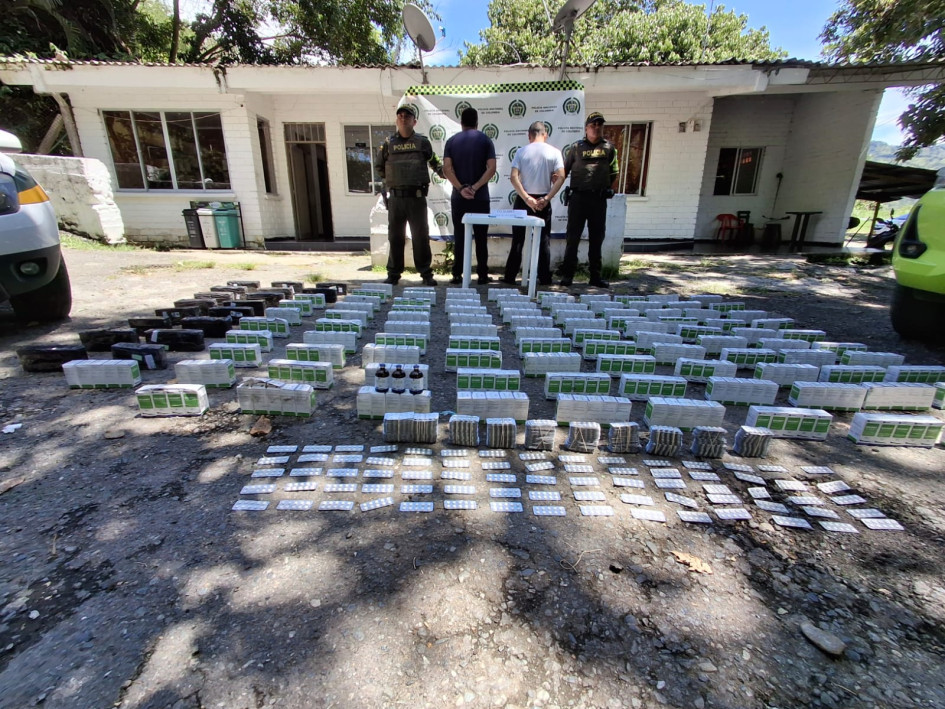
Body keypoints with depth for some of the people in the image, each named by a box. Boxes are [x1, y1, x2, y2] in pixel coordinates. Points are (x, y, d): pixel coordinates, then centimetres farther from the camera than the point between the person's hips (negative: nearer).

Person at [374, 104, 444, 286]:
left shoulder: (422, 142, 6)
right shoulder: (388, 143, 9)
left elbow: (435, 163, 14)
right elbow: (379, 166, 21)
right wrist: (391, 180, 16)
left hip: (417, 197, -1)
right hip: (395, 197, 2)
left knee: (421, 237, 1)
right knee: (395, 237, 6)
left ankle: (426, 273, 10)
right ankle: (393, 274, 15)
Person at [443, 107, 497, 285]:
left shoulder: (452, 141, 6)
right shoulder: (485, 140, 3)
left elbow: (447, 168, -6)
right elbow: (491, 168, -9)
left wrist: (461, 188, -10)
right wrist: (475, 187, -12)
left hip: (458, 197, 1)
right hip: (480, 197, -1)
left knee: (459, 236, 7)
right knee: (481, 237, 5)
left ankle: (457, 274, 7)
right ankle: (482, 275, 7)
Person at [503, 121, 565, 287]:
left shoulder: (521, 151, 0)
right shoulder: (554, 152, 1)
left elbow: (513, 177, -10)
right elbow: (561, 177, -8)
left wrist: (527, 198, -12)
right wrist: (547, 199, -11)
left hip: (523, 200, 0)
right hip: (543, 202, 0)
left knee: (518, 240, 6)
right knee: (544, 240, 7)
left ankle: (510, 277, 8)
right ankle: (544, 278, 8)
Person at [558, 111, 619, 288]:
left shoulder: (609, 147, 9)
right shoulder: (576, 147, 3)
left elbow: (613, 172, 16)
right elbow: (564, 170, 7)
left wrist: (604, 188, 16)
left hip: (599, 199, 2)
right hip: (578, 197, -2)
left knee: (597, 238, 7)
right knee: (573, 237, -1)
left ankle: (595, 276, 14)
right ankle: (567, 274, 4)